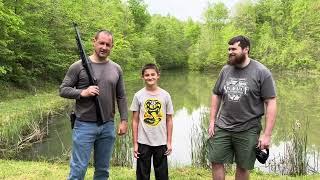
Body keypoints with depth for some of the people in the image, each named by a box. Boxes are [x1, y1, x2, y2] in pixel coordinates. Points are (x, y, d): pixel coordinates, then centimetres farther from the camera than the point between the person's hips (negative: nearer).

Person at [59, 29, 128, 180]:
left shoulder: (116, 69, 7)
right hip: (84, 126, -3)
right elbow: (63, 90, -2)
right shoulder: (79, 66, -4)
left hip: (108, 126, 4)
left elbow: (121, 98, 10)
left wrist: (124, 120, 4)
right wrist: (83, 92, -17)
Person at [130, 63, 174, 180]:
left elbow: (169, 120, 4)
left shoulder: (165, 95, 0)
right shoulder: (138, 95, -2)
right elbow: (135, 121, 0)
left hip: (161, 142, 1)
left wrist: (169, 142, 1)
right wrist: (135, 144, -2)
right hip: (143, 142, -1)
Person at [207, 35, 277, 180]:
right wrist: (212, 121, 8)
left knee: (243, 167, 10)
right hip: (222, 127, 4)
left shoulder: (262, 72, -9)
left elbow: (271, 103, -10)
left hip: (247, 131, -3)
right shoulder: (225, 70, 4)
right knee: (216, 162, 8)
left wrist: (267, 135, -13)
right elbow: (216, 95, 14)